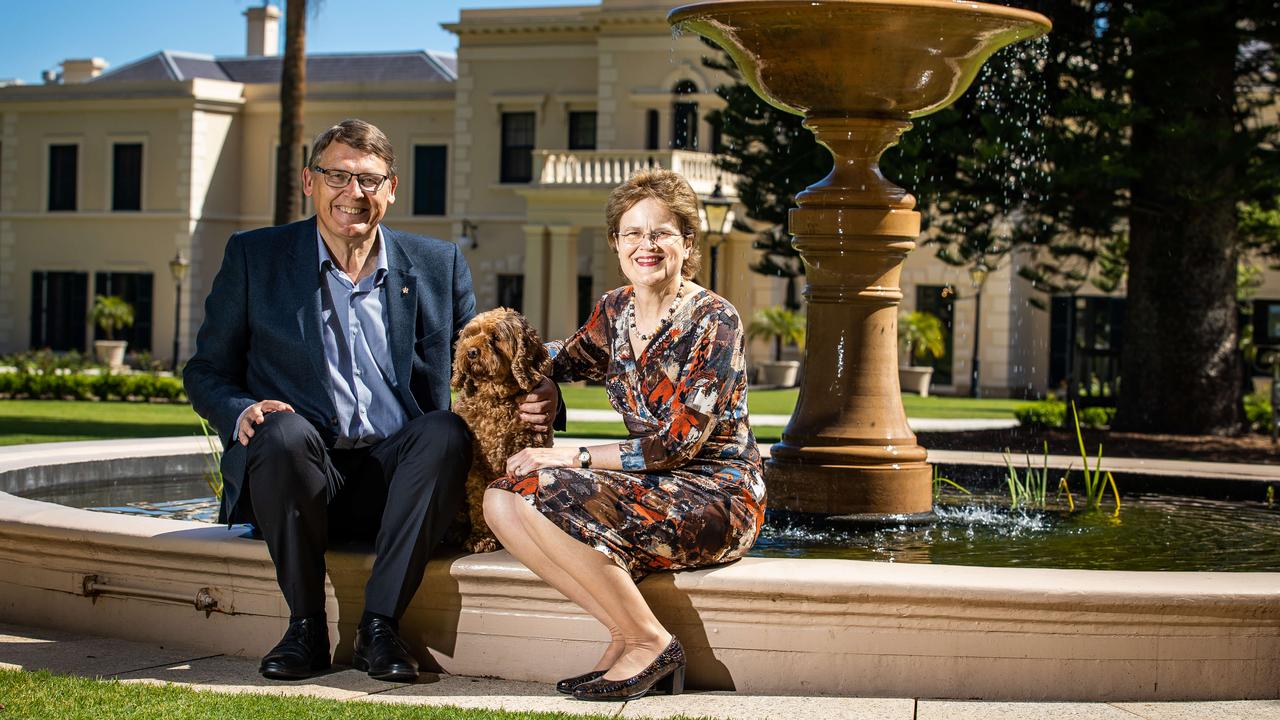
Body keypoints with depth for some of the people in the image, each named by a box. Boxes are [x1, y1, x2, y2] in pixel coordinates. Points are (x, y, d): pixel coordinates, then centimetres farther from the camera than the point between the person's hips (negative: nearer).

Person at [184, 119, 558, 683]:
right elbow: (206, 373, 10)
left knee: (447, 431, -30)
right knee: (284, 431, -34)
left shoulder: (438, 266, 12)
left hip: (398, 477, 1)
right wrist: (242, 413, -13)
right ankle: (306, 625, -17)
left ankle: (380, 625, -24)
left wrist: (532, 402, -11)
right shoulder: (254, 257, 8)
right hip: (296, 472, -1)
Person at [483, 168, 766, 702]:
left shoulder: (713, 320, -13)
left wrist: (574, 457, -16)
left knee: (547, 491, -26)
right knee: (503, 501, -12)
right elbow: (566, 360, 31)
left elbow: (677, 444, -18)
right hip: (656, 491, 8)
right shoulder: (616, 310, 9)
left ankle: (650, 643, -15)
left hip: (718, 497, -8)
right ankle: (626, 635, -11)